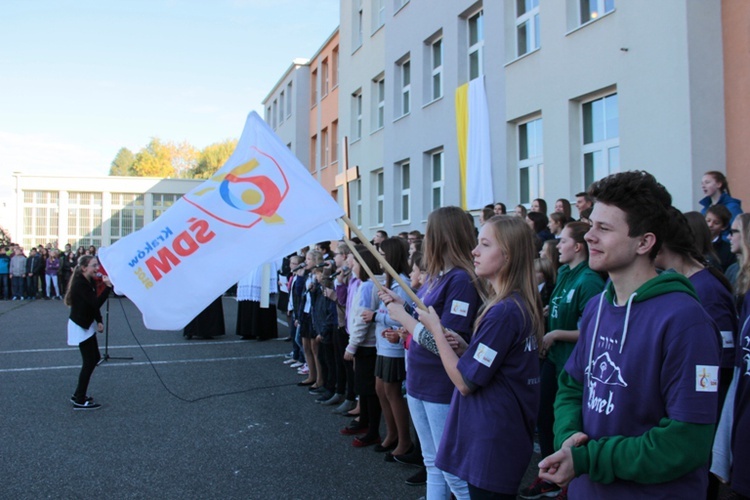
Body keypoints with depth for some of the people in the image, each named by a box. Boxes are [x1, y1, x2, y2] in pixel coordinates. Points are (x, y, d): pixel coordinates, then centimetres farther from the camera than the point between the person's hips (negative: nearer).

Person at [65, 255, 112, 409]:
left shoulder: (90, 282, 6)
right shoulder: (80, 284, -23)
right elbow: (96, 303, -32)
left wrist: (99, 322, -1)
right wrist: (108, 286, -38)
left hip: (87, 325, 9)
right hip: (80, 327, -9)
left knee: (94, 358, 13)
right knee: (89, 362, -5)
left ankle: (78, 395, 23)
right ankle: (79, 401, 4)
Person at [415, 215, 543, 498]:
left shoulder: (503, 312, -23)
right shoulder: (522, 305, 6)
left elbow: (465, 382, -19)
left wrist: (435, 329, -11)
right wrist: (465, 348, 0)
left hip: (492, 443, -9)